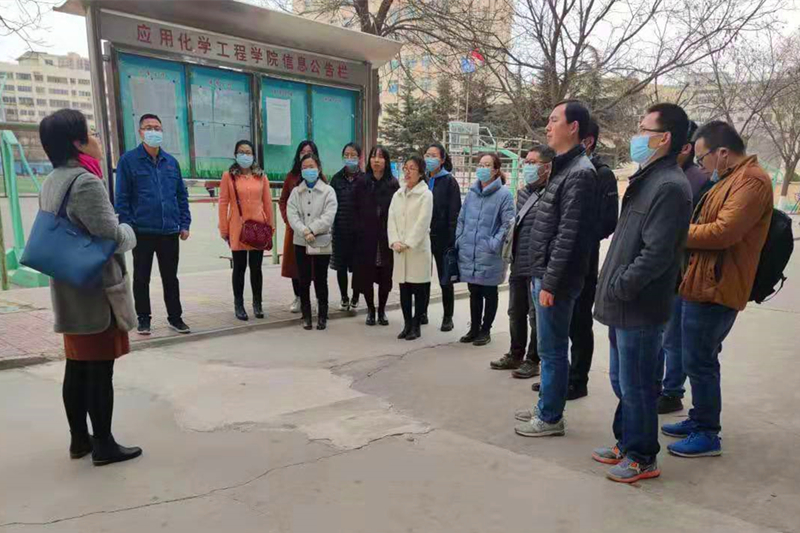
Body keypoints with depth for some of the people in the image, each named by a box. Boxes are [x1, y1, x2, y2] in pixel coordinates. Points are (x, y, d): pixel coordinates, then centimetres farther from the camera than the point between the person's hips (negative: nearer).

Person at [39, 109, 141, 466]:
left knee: (76, 367, 15)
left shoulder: (51, 182, 12)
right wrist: (129, 232, 0)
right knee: (100, 370, 0)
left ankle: (79, 439, 27)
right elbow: (112, 238, -20)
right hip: (96, 290, -9)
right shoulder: (86, 182, -18)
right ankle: (103, 446, 10)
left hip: (69, 290, 9)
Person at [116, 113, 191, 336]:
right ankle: (143, 319, 21)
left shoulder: (171, 162, 9)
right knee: (142, 278, 9)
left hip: (170, 231, 3)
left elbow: (182, 195, 12)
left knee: (171, 277, 11)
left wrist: (184, 224, 5)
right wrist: (127, 226, -10)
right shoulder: (128, 160, -1)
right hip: (142, 232, -3)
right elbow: (122, 198, -3)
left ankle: (175, 317, 21)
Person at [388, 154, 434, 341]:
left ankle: (416, 326, 11)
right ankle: (407, 324, 18)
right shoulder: (398, 194, 13)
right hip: (400, 249, 5)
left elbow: (422, 222, -11)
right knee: (404, 289, 8)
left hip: (418, 248, -5)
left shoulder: (426, 194, -4)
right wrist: (395, 241, -7)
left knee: (419, 289, 2)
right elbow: (391, 219, 7)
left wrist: (408, 243, -14)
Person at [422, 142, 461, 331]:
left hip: (441, 237, -4)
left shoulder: (449, 181, -3)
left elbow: (454, 211, -8)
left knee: (445, 278, 6)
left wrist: (452, 238, -15)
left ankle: (448, 317, 16)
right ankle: (422, 313, 23)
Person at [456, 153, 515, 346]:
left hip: (489, 256, -5)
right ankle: (474, 329, 27)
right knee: (474, 293, 15)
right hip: (468, 253, 5)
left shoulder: (504, 194, -8)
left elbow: (508, 223, -11)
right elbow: (461, 219, 15)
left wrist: (494, 244, -17)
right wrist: (459, 241, 6)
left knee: (489, 293, 9)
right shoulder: (471, 192, 9)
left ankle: (485, 331, 21)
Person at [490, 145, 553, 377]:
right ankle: (515, 355, 31)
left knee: (536, 315, 4)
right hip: (518, 265, 8)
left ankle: (532, 360, 17)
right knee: (516, 313, 17)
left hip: (537, 267, -8)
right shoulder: (522, 193, 13)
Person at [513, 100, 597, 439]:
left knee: (553, 350, 2)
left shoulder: (579, 173, -16)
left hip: (556, 278, -10)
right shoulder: (563, 167, 15)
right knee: (549, 348, 17)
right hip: (543, 273, 10)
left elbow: (568, 234, -21)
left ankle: (551, 418, 15)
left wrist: (550, 282, -20)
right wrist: (542, 278, 17)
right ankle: (546, 407, 30)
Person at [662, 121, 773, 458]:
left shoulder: (751, 181, -14)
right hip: (705, 285, 10)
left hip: (715, 288, -10)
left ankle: (707, 435, 10)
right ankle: (699, 420, 32)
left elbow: (724, 231, -23)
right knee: (700, 359, 19)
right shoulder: (731, 178, 18)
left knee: (699, 361, -3)